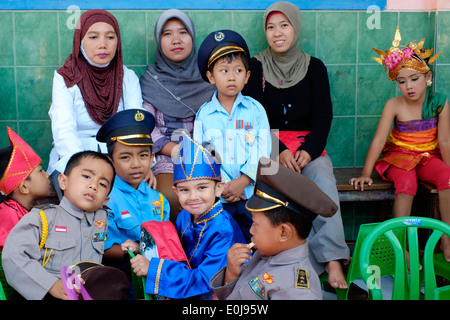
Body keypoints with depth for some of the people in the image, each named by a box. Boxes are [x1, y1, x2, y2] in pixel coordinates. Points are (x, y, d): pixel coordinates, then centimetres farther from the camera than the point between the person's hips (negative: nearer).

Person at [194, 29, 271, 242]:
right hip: (215, 197, 0)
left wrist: (242, 182, -13)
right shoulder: (204, 114, 4)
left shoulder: (255, 109, 3)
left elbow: (262, 153, -2)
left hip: (251, 193, 0)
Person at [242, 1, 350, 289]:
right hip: (268, 145, -1)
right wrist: (279, 152, -16)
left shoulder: (314, 67, 10)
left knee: (324, 180, -29)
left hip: (308, 144, 1)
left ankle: (333, 261, -32)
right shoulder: (256, 67, 6)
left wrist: (308, 151, -14)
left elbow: (323, 114, 4)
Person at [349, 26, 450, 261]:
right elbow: (379, 140, -13)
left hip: (428, 157, 2)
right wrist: (365, 173, -17)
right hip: (399, 157, -2)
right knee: (406, 183, -34)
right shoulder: (394, 105, -9)